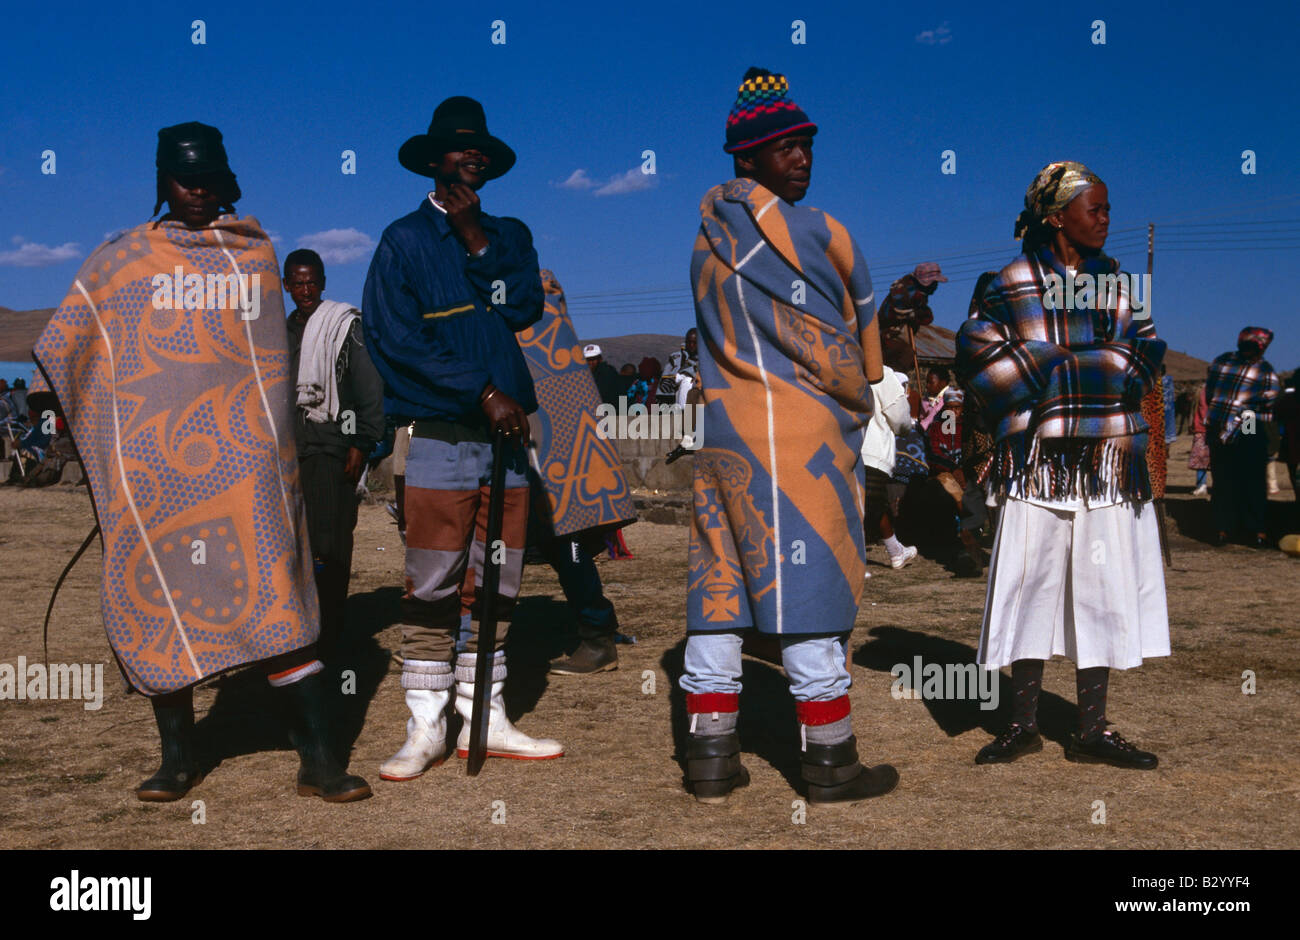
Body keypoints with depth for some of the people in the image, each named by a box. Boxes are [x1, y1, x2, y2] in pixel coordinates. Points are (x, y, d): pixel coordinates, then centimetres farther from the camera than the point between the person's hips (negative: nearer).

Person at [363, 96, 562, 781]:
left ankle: (485, 720, 16)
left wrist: (476, 239, -6)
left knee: (493, 590, 7)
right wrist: (482, 392, -11)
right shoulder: (404, 240, 6)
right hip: (438, 436, -4)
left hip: (505, 434, 4)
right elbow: (396, 336, -6)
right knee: (431, 590, -2)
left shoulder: (509, 235, 18)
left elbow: (524, 307, 0)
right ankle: (426, 728, 7)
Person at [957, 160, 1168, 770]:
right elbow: (979, 355, -7)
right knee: (1032, 583, 2)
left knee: (1102, 589, 4)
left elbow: (1144, 355, 4)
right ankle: (1023, 724, 14)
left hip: (1109, 464, 3)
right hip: (1041, 464, -3)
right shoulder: (1014, 283, 1)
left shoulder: (1118, 280, 12)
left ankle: (1091, 731, 13)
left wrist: (1052, 370, -10)